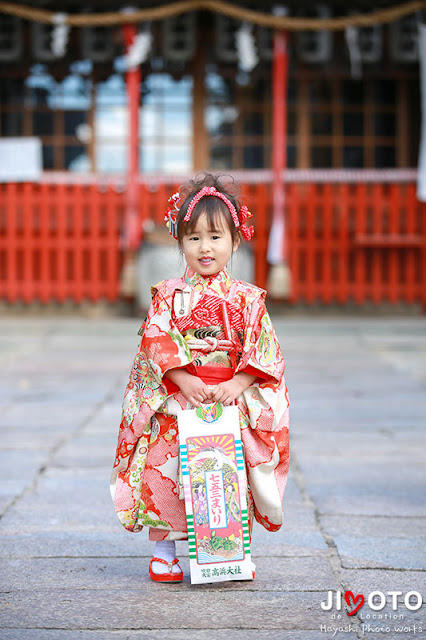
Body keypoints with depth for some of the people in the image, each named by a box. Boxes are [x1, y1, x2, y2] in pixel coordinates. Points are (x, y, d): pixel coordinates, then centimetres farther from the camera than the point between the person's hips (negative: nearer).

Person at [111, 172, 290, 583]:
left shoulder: (247, 298, 5)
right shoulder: (168, 295, 3)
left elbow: (263, 349, 0)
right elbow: (157, 343, -4)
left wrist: (236, 385, -13)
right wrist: (186, 382, -15)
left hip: (233, 400, 1)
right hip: (175, 401, 0)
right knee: (165, 467, -4)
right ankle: (164, 549, 10)